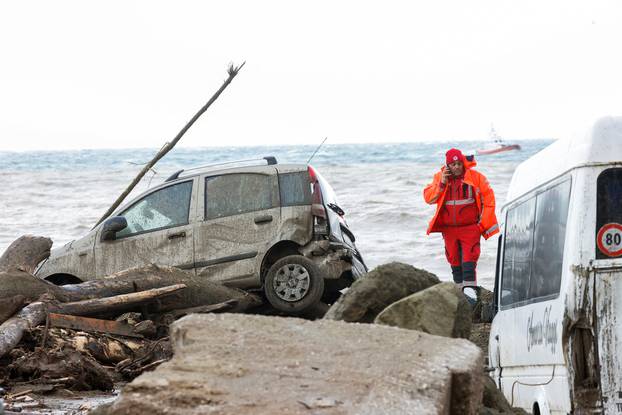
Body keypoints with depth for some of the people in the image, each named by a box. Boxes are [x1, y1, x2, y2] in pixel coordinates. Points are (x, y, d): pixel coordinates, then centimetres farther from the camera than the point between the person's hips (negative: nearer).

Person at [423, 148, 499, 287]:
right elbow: (428, 198, -2)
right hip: (449, 229, 4)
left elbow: (489, 199, 2)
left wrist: (482, 222, -1)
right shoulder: (439, 177, 4)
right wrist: (442, 183, -14)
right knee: (455, 262, 11)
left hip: (470, 228, -4)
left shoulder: (476, 177, -4)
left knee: (469, 263, -12)